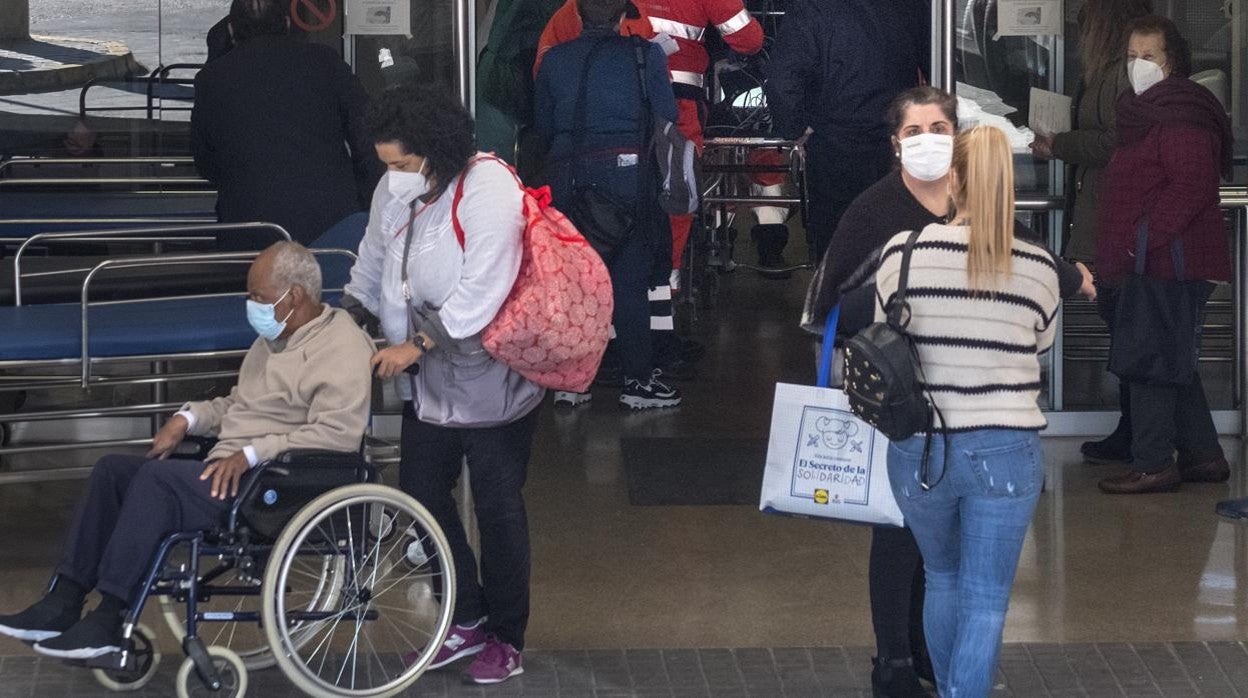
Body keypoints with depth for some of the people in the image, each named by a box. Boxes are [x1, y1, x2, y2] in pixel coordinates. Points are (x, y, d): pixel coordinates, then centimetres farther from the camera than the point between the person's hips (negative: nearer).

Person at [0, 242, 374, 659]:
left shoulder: (341, 349, -12)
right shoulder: (275, 338, 20)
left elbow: (337, 434, -24)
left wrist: (251, 453, -25)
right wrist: (189, 418, 9)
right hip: (227, 468, 10)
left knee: (158, 477, -28)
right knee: (112, 470, 2)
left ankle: (109, 622, -26)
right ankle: (64, 602, -4)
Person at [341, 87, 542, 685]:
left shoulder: (488, 190, -23)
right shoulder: (394, 190, 0)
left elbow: (481, 293, -27)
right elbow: (372, 265, 16)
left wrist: (417, 344, -24)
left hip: (489, 382, -7)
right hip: (428, 383, 7)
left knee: (497, 510, 4)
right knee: (420, 495, 13)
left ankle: (507, 638, 19)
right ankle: (467, 619, 29)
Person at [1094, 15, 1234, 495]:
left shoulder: (1181, 116, -14)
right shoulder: (1144, 112, 19)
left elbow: (1193, 186, -23)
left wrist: (1141, 240, -22)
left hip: (1169, 264, -11)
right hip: (1149, 266, 11)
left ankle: (1153, 464, -4)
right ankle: (1202, 456, 21)